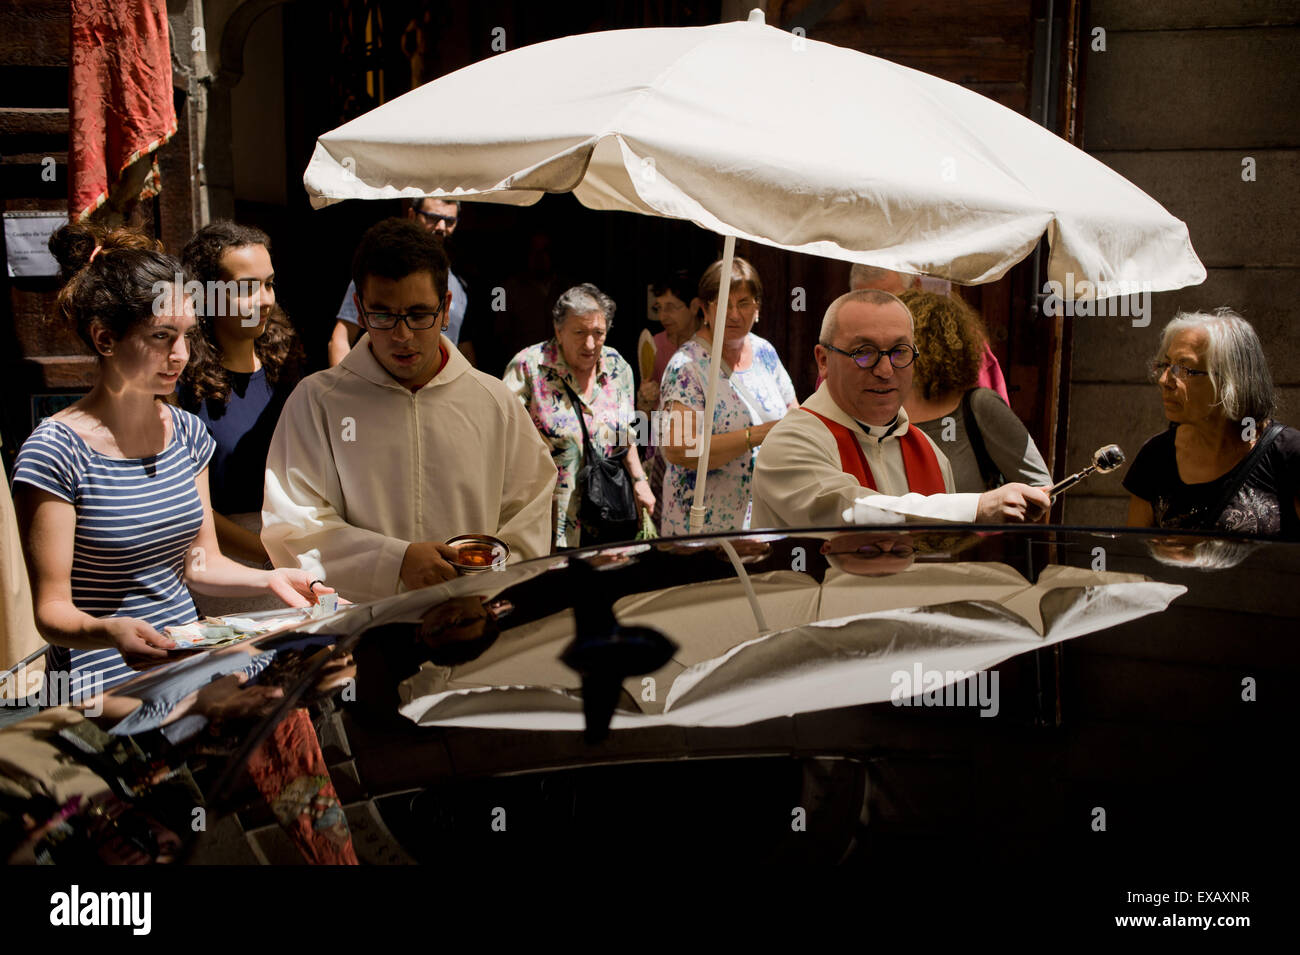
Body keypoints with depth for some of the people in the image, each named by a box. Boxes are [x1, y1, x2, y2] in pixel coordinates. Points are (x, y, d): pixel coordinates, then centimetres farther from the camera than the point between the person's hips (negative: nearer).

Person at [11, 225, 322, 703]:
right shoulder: (56, 452, -11)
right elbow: (52, 610, -11)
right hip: (103, 679, -6)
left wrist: (269, 579, -4)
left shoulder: (187, 432, 9)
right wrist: (109, 632, -32)